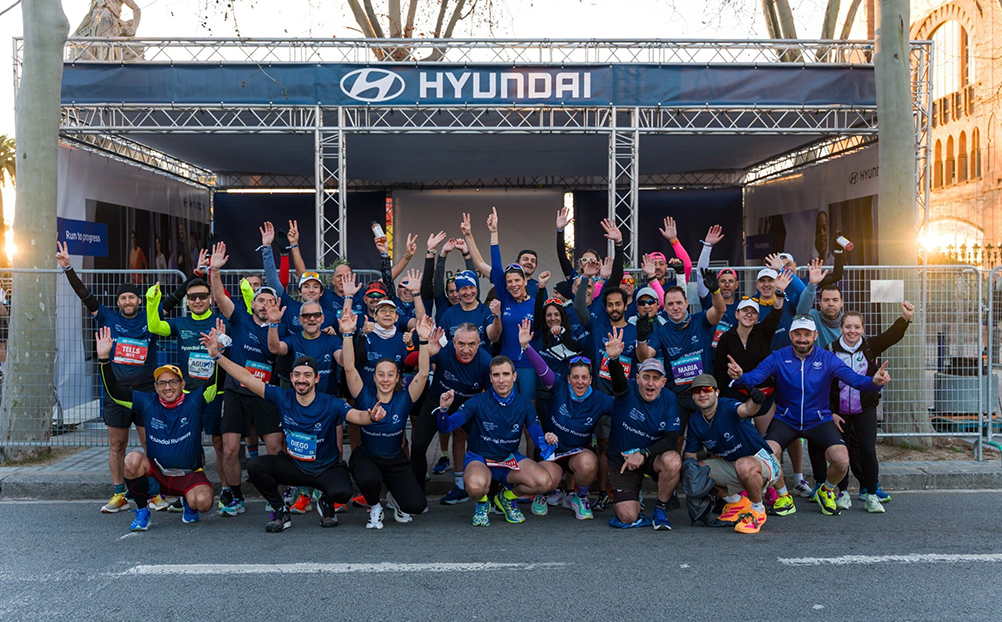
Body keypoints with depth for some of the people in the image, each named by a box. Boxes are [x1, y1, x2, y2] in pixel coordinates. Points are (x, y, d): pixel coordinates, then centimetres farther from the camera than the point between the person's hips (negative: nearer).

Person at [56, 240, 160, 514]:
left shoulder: (150, 320, 6)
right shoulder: (109, 318, 9)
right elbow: (85, 295, 6)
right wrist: (68, 268, -1)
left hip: (146, 391, -1)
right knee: (116, 445, 6)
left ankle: (156, 493, 9)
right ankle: (119, 495, 15)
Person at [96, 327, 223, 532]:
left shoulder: (194, 402, -7)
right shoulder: (147, 403, -1)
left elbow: (216, 382, -21)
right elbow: (114, 391, -4)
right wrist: (104, 358, -16)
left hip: (189, 474, -1)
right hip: (156, 473, 2)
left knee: (203, 502, -29)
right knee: (133, 460, -29)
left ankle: (189, 504, 13)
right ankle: (142, 511, -6)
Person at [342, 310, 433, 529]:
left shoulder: (404, 400, -9)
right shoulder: (365, 398, -9)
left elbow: (423, 373, -22)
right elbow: (349, 369, -21)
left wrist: (423, 340, -34)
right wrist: (348, 335, -32)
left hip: (395, 460, 1)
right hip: (366, 457, -1)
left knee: (416, 505, -17)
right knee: (369, 479, -37)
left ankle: (395, 498, 21)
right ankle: (374, 508, -1)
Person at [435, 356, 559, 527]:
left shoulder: (524, 404, -2)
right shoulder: (478, 402, -12)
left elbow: (538, 436, -4)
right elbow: (445, 427, -17)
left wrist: (547, 440, -29)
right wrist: (444, 409, -39)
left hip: (510, 459, 3)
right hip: (479, 458, -3)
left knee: (546, 481, -23)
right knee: (476, 486, -39)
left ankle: (507, 497, 9)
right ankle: (482, 504, 2)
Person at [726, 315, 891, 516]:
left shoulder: (827, 359, -7)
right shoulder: (778, 358, -8)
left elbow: (855, 379, -17)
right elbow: (753, 377, -20)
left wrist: (874, 382, -39)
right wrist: (740, 376, -44)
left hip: (819, 421, 1)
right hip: (785, 420, -1)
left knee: (842, 462, -19)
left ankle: (826, 491, 18)